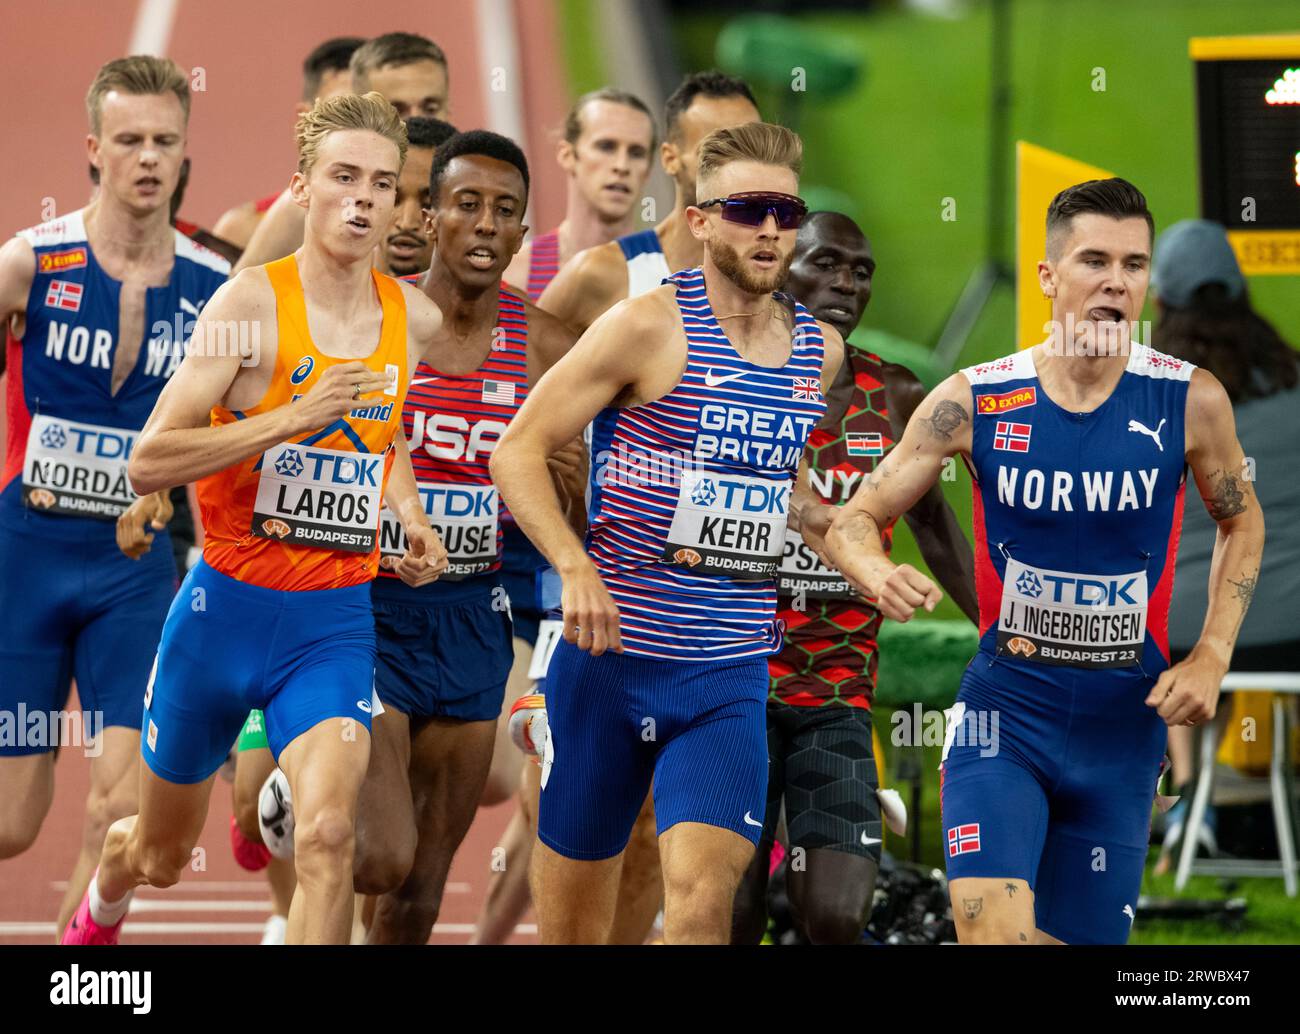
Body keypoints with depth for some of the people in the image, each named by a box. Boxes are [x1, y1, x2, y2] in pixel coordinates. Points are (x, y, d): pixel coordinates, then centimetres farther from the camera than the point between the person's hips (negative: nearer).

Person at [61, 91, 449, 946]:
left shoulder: (417, 320, 3)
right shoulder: (252, 304, -13)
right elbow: (148, 463, -19)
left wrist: (412, 520, 6)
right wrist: (294, 418, -26)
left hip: (337, 620, 2)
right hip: (227, 607, -2)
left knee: (329, 833, -24)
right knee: (163, 852, 19)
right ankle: (101, 909, 55)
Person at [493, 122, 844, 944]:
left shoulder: (820, 350, 9)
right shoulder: (650, 328, -7)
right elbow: (519, 452, -8)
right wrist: (576, 570, -21)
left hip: (731, 675, 3)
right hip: (611, 658, -3)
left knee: (703, 897, -16)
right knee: (570, 916, 6)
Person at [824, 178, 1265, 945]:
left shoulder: (1190, 402, -6)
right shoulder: (972, 402, -8)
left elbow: (1241, 522, 13)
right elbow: (854, 520, 0)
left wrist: (1212, 657, 0)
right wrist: (880, 573, -24)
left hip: (1126, 721, 2)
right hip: (1005, 710, -2)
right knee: (992, 929, -22)